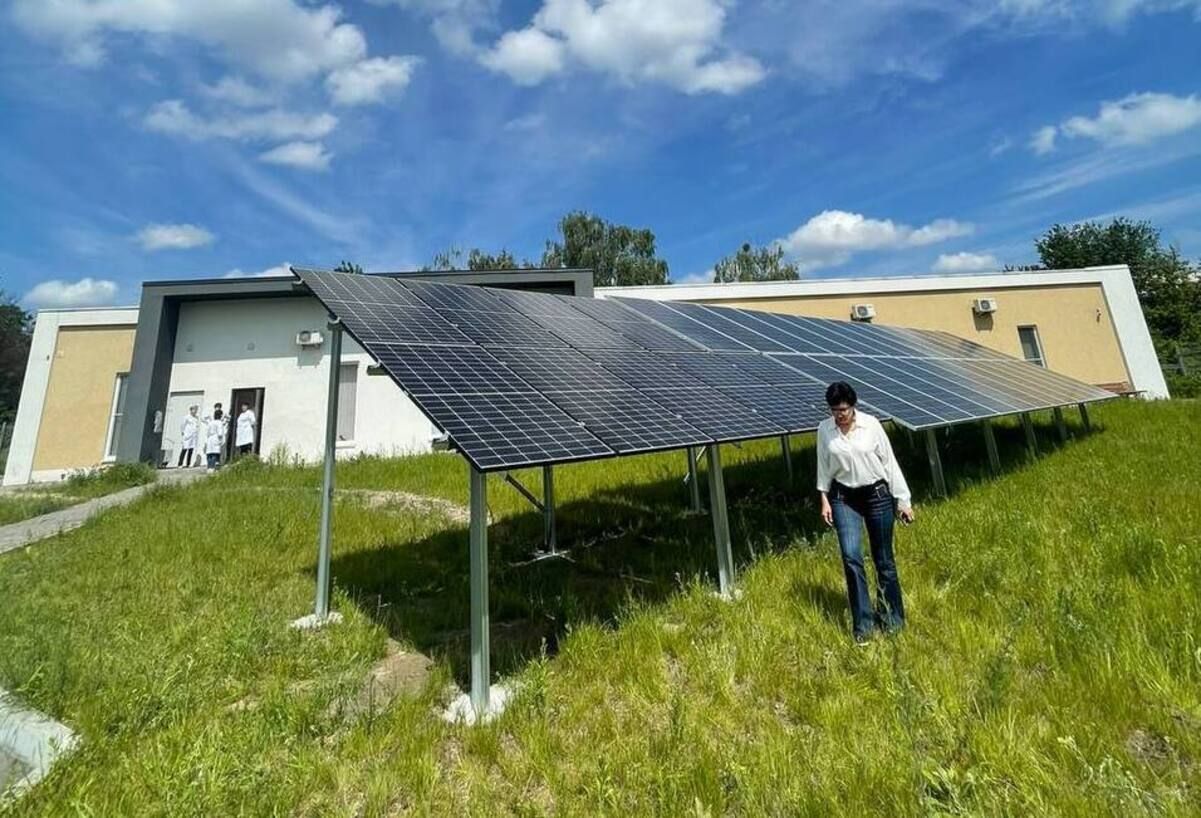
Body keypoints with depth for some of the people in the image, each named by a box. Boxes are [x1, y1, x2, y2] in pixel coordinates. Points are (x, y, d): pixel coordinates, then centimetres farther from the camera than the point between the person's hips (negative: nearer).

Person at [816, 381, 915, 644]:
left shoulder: (871, 424, -9)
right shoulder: (824, 429, -4)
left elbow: (889, 462, -4)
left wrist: (903, 500, -2)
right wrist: (824, 499, 2)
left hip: (877, 495, -1)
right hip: (844, 498, 1)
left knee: (884, 560, 9)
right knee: (851, 557, -10)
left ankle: (892, 619, 29)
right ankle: (863, 625, 3)